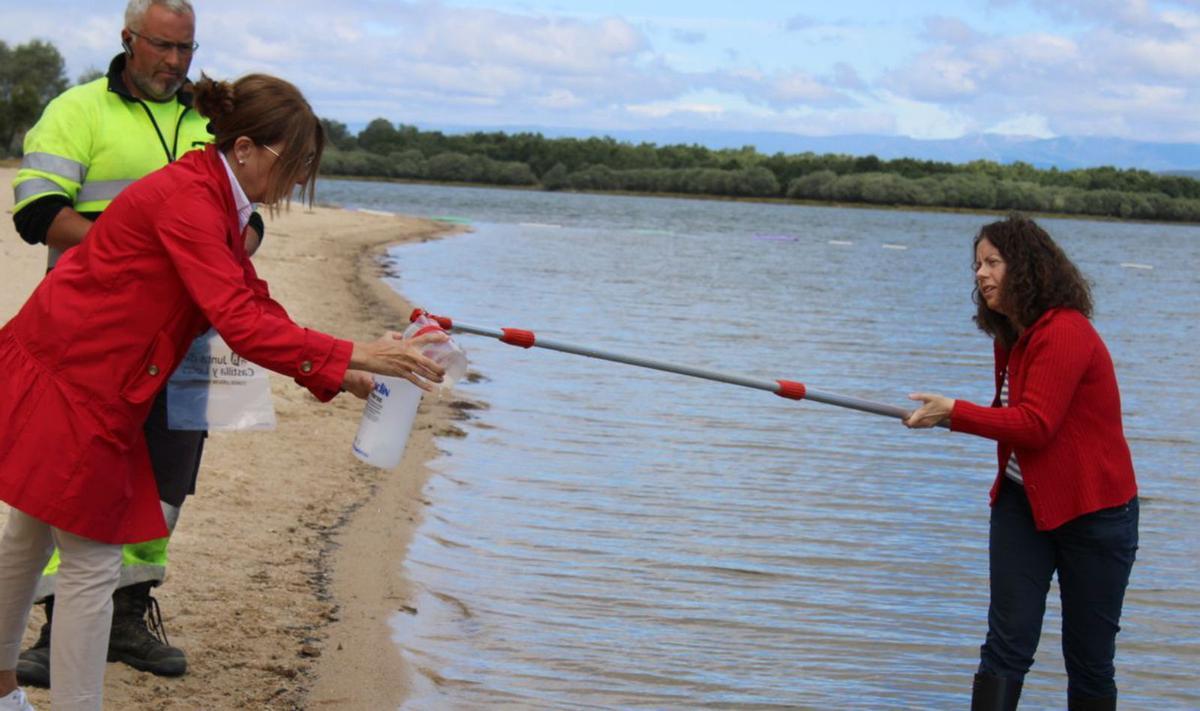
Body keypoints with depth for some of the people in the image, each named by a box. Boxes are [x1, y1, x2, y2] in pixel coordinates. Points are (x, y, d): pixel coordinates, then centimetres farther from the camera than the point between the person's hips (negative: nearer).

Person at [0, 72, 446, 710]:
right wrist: (355, 355, -32)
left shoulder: (215, 202, 9)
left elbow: (257, 303, 12)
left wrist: (339, 377, 3)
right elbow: (239, 321, -31)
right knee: (91, 561, -5)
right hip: (63, 381, -10)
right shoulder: (187, 199, -23)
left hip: (84, 385, 10)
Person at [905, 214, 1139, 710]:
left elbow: (1035, 425, -26)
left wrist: (955, 413, -24)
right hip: (1023, 501, 8)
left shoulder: (1065, 333, -21)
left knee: (1089, 659, 4)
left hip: (1090, 511, -8)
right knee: (1006, 645, 0)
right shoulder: (1012, 337, 9)